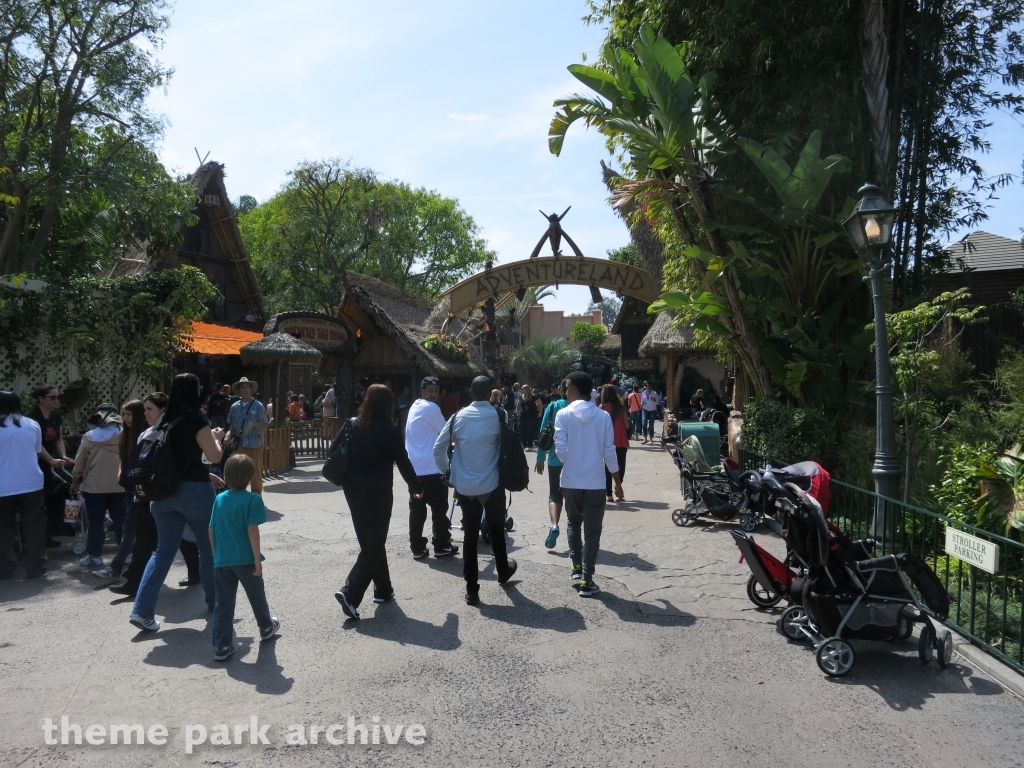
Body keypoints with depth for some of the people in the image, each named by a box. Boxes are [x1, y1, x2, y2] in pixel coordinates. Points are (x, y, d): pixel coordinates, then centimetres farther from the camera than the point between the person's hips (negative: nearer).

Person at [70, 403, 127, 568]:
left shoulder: (89, 436, -5)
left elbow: (80, 461, 2)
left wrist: (75, 480, 16)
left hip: (94, 486, -1)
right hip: (120, 485, 1)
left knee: (95, 522, 7)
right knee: (121, 521, 7)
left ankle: (94, 556, 12)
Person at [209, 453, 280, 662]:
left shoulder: (219, 499, 5)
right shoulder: (252, 499, -12)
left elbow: (211, 530, 9)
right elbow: (252, 530, -17)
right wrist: (257, 559, -13)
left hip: (221, 561, 4)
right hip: (245, 560, -4)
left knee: (223, 603, 7)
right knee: (257, 596, 17)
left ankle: (221, 646, 9)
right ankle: (266, 627, 36)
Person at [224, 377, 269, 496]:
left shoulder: (258, 406, -3)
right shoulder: (235, 406, 8)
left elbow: (264, 426, -5)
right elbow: (232, 425, 14)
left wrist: (252, 424, -21)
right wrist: (228, 436, -4)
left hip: (255, 445, -3)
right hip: (239, 444, 3)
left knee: (256, 472, 4)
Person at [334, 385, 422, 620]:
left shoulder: (353, 425, 3)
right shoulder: (390, 430, -10)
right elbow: (403, 462, -6)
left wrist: (345, 479, 16)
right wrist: (416, 487, 9)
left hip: (353, 490, 6)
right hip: (377, 492, -6)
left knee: (369, 542, 17)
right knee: (374, 545, 2)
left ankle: (383, 589, 26)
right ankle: (350, 593, -10)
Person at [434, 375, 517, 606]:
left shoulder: (459, 417, 0)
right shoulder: (498, 416, -7)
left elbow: (438, 448, -1)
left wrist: (447, 472, 12)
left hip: (465, 486, 2)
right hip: (492, 485, -2)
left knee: (470, 535, 6)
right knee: (496, 530, 18)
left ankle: (471, 588, 8)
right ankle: (503, 571, 38)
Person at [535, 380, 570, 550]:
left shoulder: (553, 406, -3)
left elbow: (544, 432, -3)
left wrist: (540, 458, 3)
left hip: (556, 458, -1)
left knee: (555, 494, 7)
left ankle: (554, 525, -17)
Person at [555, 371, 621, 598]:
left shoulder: (563, 414, -7)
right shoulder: (603, 416, -3)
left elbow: (561, 450, -11)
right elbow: (609, 452, -3)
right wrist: (617, 482, 7)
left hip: (571, 480, 0)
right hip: (595, 481, 0)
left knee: (573, 522, 24)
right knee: (592, 531, 6)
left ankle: (577, 566, 21)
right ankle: (587, 580, 6)